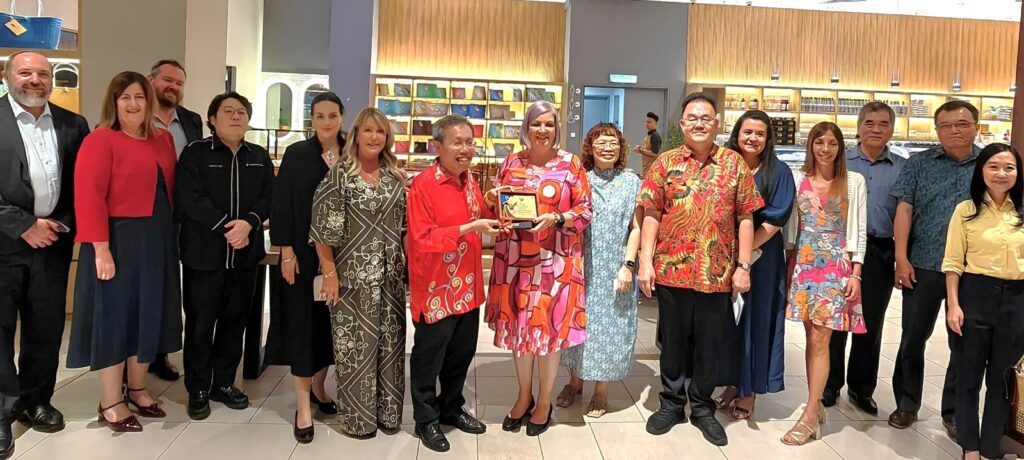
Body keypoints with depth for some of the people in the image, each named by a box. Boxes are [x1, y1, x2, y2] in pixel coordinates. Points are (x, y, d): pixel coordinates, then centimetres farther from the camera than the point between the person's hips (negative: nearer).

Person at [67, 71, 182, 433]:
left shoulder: (163, 140, 9)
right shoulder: (100, 140, -11)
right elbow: (89, 197, -17)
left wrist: (167, 235, 7)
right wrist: (101, 250, -22)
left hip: (157, 240, 7)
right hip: (118, 239, -6)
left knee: (149, 314, 15)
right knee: (114, 315, 4)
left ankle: (137, 389, 32)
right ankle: (110, 402, 18)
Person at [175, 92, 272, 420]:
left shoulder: (260, 157, 10)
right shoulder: (195, 153, -2)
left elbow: (268, 197, 2)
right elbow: (190, 198, -13)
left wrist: (248, 223, -16)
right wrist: (225, 227, -19)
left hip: (245, 254, 4)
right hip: (203, 253, -4)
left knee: (234, 321, 11)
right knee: (200, 323, 4)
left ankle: (224, 383, 26)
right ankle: (198, 390, 17)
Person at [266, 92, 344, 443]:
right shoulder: (297, 154, -2)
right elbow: (281, 204, -4)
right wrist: (286, 251, -11)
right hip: (304, 251, -2)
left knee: (331, 318, 10)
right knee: (304, 320, 0)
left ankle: (318, 387, 29)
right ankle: (303, 405, 7)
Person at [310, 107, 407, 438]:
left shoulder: (396, 176, 8)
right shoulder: (339, 175, -7)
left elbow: (407, 224, 12)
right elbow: (322, 228, -10)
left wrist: (408, 265, 8)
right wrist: (329, 273, -13)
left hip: (391, 275, 5)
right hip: (353, 275, -5)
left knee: (390, 343, 11)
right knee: (356, 344, 3)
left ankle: (388, 411, 26)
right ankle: (358, 416, 18)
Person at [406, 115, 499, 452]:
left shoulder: (469, 180, 7)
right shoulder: (423, 185, -16)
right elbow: (422, 239, -22)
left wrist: (492, 215, -2)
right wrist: (470, 228, -27)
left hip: (468, 286, 7)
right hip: (436, 289, -7)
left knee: (462, 353, 19)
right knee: (428, 357, 8)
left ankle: (452, 408, 38)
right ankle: (426, 419, 25)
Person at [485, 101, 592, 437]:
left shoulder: (570, 164, 0)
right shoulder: (511, 163, 8)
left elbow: (585, 210, -3)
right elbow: (495, 205, 14)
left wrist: (556, 219, -19)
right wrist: (493, 200, -9)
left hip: (555, 260, -3)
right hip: (514, 258, 3)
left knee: (550, 327, 5)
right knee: (517, 325, 10)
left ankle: (544, 401, 22)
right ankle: (524, 396, 28)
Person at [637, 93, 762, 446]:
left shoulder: (734, 163, 3)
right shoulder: (665, 163, 2)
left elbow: (745, 217, 2)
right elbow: (652, 215, 0)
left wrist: (743, 266, -3)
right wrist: (645, 261, -7)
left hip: (718, 273, 0)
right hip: (671, 269, 0)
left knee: (710, 342, 11)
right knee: (673, 340, 12)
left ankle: (702, 407, 28)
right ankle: (671, 402, 29)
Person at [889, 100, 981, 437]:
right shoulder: (919, 164, 4)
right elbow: (904, 209, -1)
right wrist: (901, 258, -8)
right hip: (923, 266, 0)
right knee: (912, 337, 8)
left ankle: (954, 413, 22)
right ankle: (907, 405, 23)